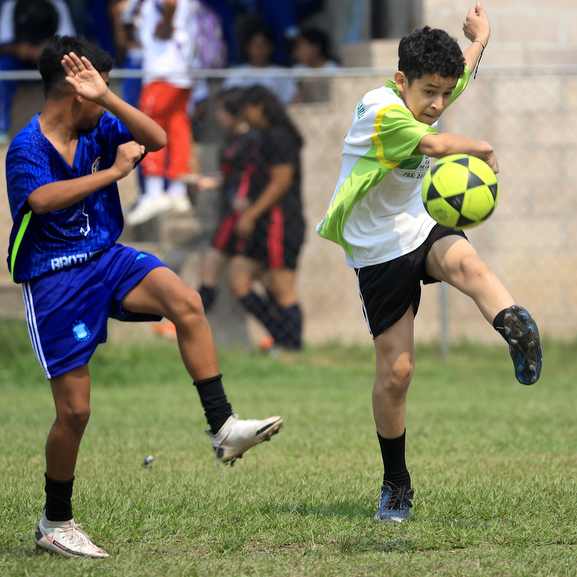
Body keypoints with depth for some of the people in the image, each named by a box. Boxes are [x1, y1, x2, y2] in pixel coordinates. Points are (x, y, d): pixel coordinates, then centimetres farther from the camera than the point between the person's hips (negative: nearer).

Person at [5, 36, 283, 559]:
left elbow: (156, 138, -6)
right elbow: (44, 199, -32)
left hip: (107, 259, 5)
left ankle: (224, 429, -25)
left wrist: (106, 98, -17)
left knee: (186, 302, -26)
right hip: (54, 280, -5)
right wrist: (116, 170, -27)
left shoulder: (97, 131, 5)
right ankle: (55, 522, 17)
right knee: (74, 410, -2)